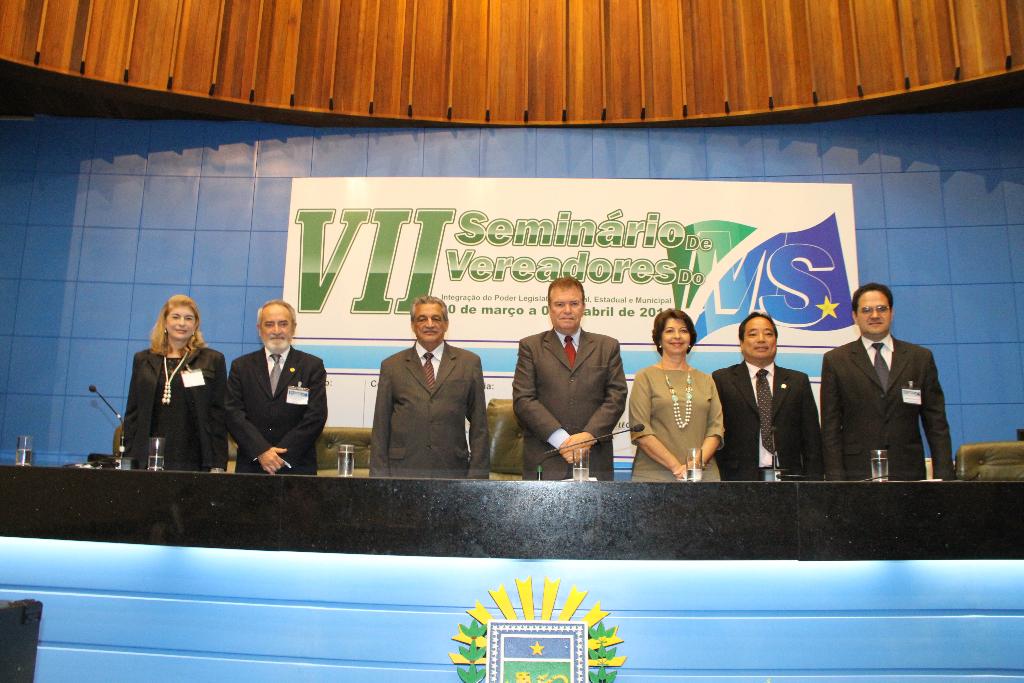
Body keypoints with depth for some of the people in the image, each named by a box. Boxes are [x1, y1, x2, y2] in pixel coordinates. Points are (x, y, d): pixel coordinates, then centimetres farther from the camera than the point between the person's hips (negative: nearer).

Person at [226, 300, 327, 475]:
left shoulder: (313, 366, 2)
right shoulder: (241, 366, 8)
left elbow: (315, 416, -5)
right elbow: (233, 413, -1)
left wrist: (282, 456, -12)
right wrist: (261, 452, -13)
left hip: (297, 467, -1)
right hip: (251, 465, 1)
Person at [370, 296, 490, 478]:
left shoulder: (469, 362, 7)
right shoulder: (391, 366, 9)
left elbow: (479, 424, 6)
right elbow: (380, 427, 7)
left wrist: (478, 473, 0)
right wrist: (379, 474, 1)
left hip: (452, 470, 0)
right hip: (403, 470, 0)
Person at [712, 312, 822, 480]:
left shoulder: (798, 381, 13)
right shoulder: (722, 379, 6)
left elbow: (812, 440, 12)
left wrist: (813, 481, 3)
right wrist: (721, 480, -6)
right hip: (739, 479, -2)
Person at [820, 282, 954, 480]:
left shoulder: (921, 358, 10)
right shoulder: (835, 360, 4)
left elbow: (936, 424, 8)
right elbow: (830, 427, 1)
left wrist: (943, 476, 0)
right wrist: (836, 478, -6)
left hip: (908, 472, 2)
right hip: (856, 474, -1)